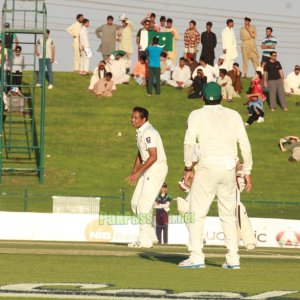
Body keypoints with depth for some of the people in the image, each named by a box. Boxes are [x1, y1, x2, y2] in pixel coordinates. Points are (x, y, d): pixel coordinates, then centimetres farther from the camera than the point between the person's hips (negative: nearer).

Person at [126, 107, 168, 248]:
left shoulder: (148, 132, -19)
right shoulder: (140, 132, 13)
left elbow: (153, 157, -25)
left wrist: (138, 173, -23)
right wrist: (134, 172, 11)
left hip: (157, 169, -10)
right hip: (149, 170, 10)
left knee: (144, 204, -10)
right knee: (136, 203, 11)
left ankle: (144, 240, -5)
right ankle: (150, 235, 18)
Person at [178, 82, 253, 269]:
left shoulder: (197, 115, 5)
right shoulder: (234, 115, 13)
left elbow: (190, 141, -9)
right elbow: (245, 144, 7)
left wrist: (188, 167, -3)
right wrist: (247, 171, 11)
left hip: (208, 165, -4)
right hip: (230, 167, 4)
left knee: (197, 213, -1)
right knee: (229, 215, 12)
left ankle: (196, 257, -11)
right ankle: (233, 258, 7)